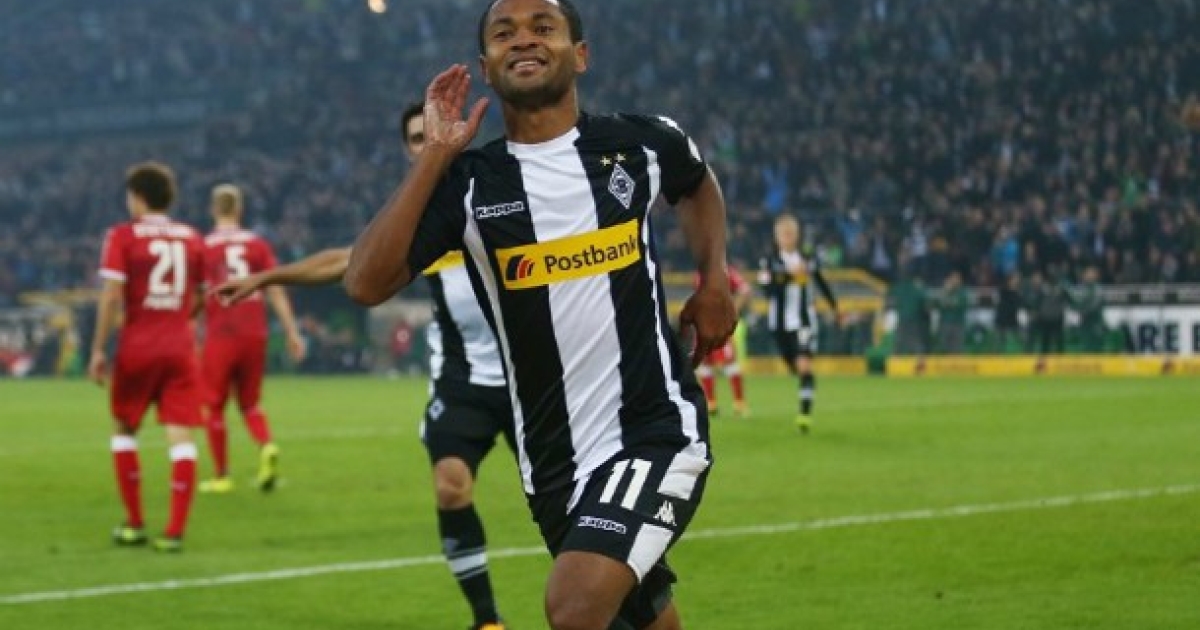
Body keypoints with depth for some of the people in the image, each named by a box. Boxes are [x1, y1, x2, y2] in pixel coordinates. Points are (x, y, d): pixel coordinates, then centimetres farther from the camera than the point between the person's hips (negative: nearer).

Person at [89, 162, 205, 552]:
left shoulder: (122, 237, -4)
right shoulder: (192, 238, 7)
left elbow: (111, 295, -11)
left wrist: (98, 350, -8)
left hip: (137, 347, -2)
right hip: (181, 348, 2)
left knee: (125, 430, 15)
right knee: (180, 436, -2)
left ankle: (134, 524, 15)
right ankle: (175, 530, -9)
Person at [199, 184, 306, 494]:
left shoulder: (204, 247, -2)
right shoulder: (258, 245, 5)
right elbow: (276, 293, 2)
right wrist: (292, 333, 5)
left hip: (220, 336, -3)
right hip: (255, 334, 3)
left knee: (213, 406, 9)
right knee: (250, 403, 16)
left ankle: (221, 476, 10)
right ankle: (267, 448, -11)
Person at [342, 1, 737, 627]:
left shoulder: (642, 144, 0)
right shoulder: (466, 181, -3)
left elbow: (698, 183, 26)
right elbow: (366, 283, -18)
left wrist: (713, 281, 10)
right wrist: (433, 156, -17)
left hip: (656, 429, -2)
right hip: (554, 458, 3)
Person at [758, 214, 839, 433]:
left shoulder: (809, 260, 1)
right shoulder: (769, 262, -5)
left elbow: (822, 283, 17)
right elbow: (768, 289, -18)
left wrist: (834, 308, 25)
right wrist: (789, 274, -29)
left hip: (804, 321, -1)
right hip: (781, 324, 1)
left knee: (805, 366, -17)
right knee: (795, 368, 14)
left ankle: (805, 413, -21)